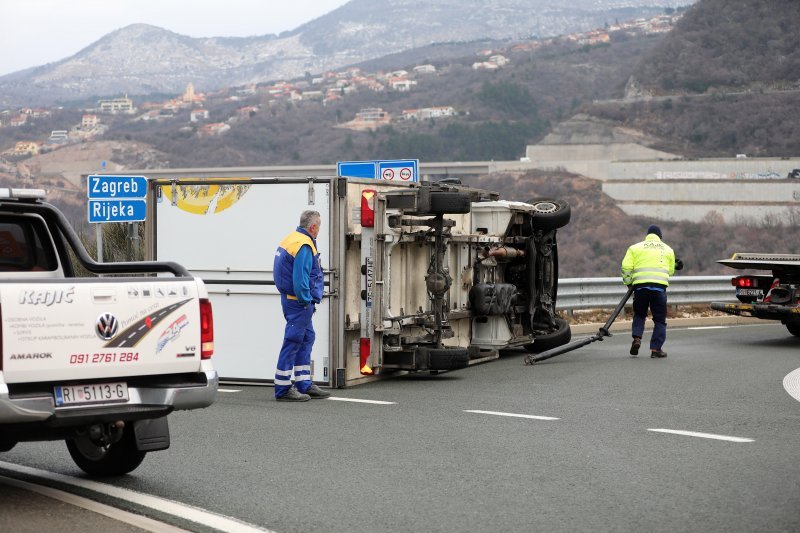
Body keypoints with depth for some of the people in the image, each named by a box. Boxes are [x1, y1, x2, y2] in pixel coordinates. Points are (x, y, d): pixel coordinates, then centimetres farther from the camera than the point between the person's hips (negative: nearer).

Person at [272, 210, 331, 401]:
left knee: (307, 338, 16)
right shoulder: (304, 246, -19)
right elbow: (300, 279, -25)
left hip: (290, 298, 11)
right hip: (299, 301, -11)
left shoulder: (291, 239, 14)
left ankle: (304, 385, 21)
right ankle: (283, 389, -2)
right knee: (293, 342, -6)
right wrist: (306, 301, -15)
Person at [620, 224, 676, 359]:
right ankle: (656, 349, 0)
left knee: (639, 315, 19)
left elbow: (626, 266, 1)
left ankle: (637, 338, -1)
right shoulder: (668, 249, 16)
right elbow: (671, 271, 14)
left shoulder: (635, 248, 11)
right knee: (659, 319, 6)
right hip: (659, 285, -1)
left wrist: (628, 282, 15)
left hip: (640, 285, 1)